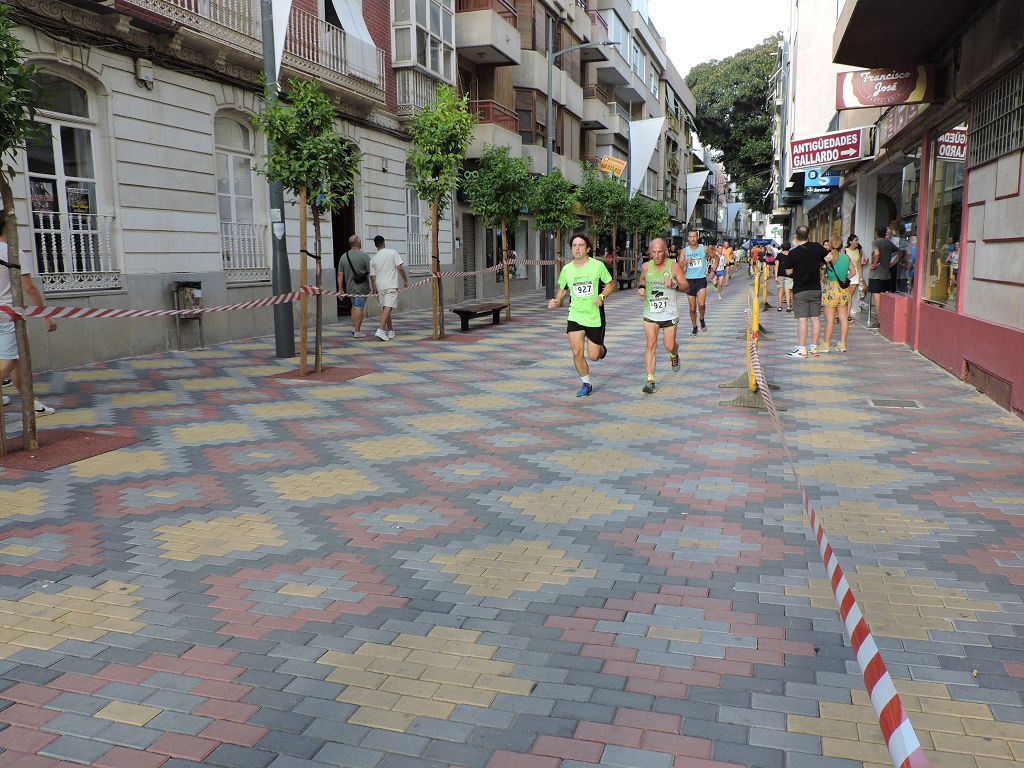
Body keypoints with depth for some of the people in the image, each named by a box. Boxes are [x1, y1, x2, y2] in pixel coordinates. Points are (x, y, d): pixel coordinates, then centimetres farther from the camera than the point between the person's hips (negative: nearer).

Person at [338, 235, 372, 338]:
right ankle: (357, 331, -3)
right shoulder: (364, 255, -10)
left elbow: (340, 275, 4)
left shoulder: (343, 257, 5)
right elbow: (370, 272, -12)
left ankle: (354, 327, 22)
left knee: (354, 305, 22)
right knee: (359, 307, -3)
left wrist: (340, 289, 8)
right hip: (361, 287, -5)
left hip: (349, 287, 5)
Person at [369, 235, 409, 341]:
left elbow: (372, 277, 9)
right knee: (388, 308, -11)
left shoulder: (373, 259, 8)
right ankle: (381, 330, -25)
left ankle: (391, 330, 24)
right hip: (391, 286, -4)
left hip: (380, 287, 4)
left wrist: (375, 291, 16)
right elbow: (400, 268, -7)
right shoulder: (393, 252, -1)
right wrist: (405, 281, 4)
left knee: (385, 308, 15)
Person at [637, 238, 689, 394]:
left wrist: (674, 285, -25)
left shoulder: (674, 267, -9)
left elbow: (686, 287, -6)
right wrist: (641, 287, 1)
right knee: (651, 345, -10)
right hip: (650, 314, 1)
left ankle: (674, 355, 47)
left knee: (669, 346, 8)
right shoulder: (646, 267, -1)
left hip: (669, 314, -1)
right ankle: (650, 380, -9)